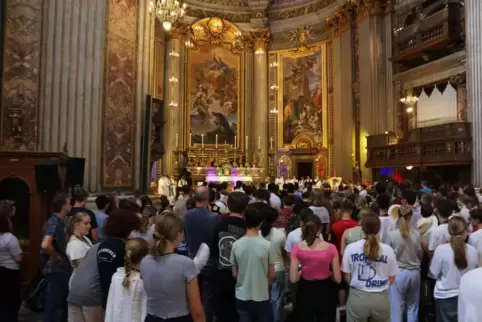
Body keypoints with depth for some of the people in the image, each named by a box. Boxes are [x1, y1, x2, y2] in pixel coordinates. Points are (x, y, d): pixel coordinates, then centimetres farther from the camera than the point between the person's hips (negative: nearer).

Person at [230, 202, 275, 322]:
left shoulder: (236, 245, -10)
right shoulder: (266, 245, -16)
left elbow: (234, 274, 0)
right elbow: (271, 275, -7)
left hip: (242, 297, 3)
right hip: (261, 297, -2)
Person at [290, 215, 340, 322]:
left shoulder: (297, 248, -12)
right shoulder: (331, 248, -12)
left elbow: (293, 279, -11)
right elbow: (338, 279, -8)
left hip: (305, 292, 1)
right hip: (325, 293, 0)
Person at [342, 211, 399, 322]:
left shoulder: (351, 248, -10)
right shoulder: (388, 250, -7)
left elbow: (347, 278, -2)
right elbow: (392, 280, 2)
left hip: (357, 297, -1)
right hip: (381, 298, 1)